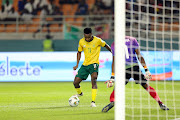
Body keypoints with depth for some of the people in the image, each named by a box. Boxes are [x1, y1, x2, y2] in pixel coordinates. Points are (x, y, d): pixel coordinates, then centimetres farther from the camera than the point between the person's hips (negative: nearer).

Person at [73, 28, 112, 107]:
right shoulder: (81, 42, -2)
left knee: (93, 80, -29)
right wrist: (77, 64, 6)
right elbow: (79, 52, 14)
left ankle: (93, 102, -31)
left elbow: (106, 46, 7)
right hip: (85, 64, 4)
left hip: (94, 63, -4)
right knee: (76, 82, 2)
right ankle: (80, 93, 37)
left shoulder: (97, 40, -12)